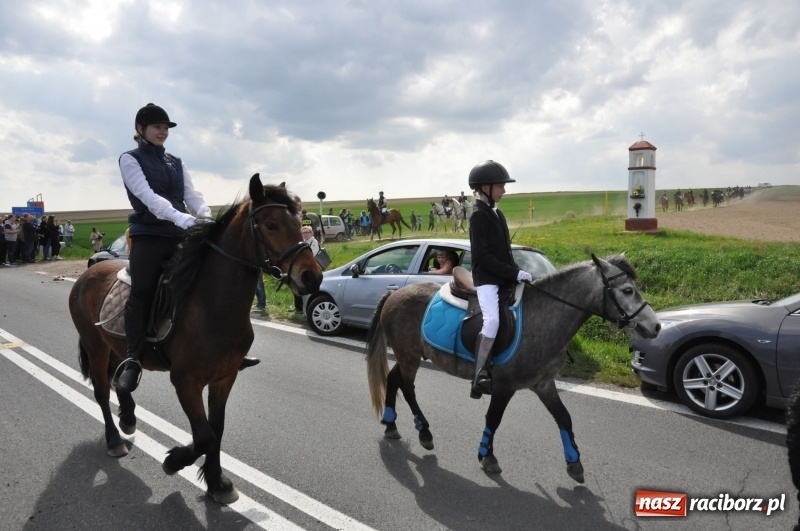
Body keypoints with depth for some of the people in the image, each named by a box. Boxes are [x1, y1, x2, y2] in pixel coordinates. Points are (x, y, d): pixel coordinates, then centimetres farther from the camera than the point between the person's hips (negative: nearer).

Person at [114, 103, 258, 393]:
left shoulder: (176, 162, 18)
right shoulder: (130, 159, 0)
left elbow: (192, 195, 6)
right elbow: (147, 196, -17)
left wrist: (207, 220, -16)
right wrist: (182, 218, -33)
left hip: (180, 235, 5)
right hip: (148, 235, -5)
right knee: (142, 293, -17)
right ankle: (132, 360, -14)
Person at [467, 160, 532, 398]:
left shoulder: (497, 214, 17)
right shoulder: (479, 215, -9)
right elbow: (482, 255, -18)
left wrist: (517, 273, 7)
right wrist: (514, 273, -18)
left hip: (504, 279, 10)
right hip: (486, 279, -10)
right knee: (493, 319, -28)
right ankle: (480, 376, -27)